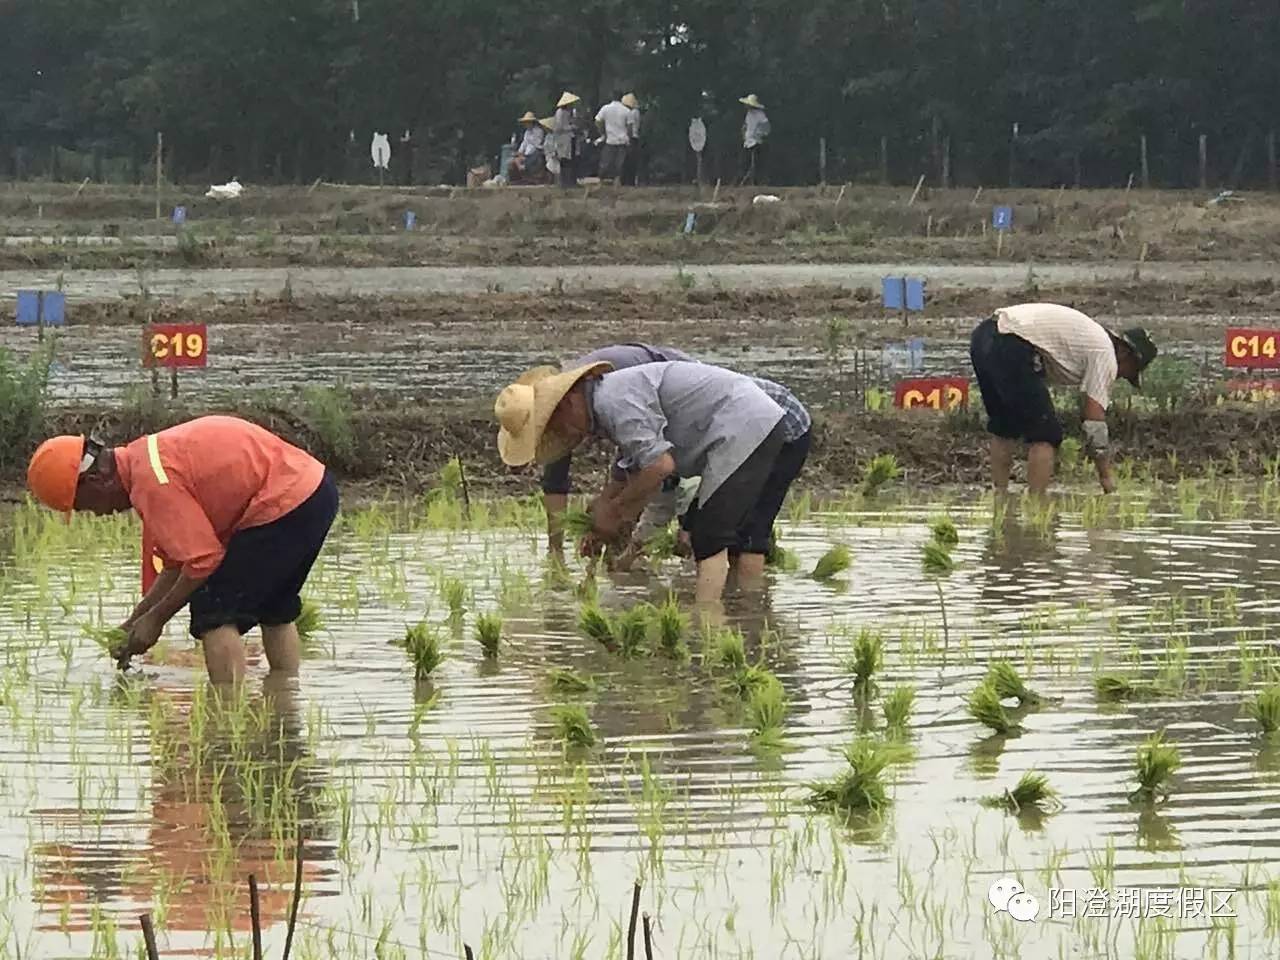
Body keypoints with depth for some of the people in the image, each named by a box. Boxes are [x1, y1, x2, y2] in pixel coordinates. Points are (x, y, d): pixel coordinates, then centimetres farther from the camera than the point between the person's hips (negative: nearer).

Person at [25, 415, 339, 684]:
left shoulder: (151, 482, -19)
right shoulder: (142, 460, 14)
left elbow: (204, 560, -18)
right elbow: (177, 563, 20)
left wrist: (156, 619, -7)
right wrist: (136, 620, 18)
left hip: (282, 502, -11)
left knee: (215, 615, -6)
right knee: (274, 611, 26)